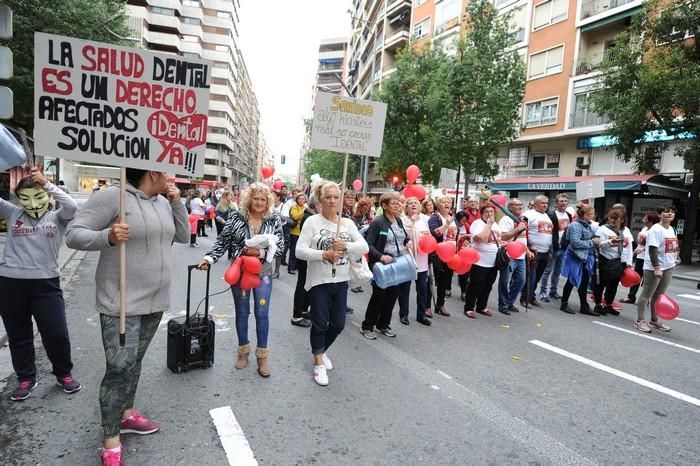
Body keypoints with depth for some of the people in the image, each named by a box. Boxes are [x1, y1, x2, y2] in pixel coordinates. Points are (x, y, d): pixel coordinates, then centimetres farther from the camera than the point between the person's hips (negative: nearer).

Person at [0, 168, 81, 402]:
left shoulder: (57, 218, 2)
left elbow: (72, 207, -17)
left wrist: (46, 183, -20)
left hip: (46, 283, -2)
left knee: (57, 334, 3)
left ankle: (63, 374, 25)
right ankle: (25, 378, 31)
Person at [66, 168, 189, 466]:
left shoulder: (163, 202, 7)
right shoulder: (113, 196, -14)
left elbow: (183, 236, 12)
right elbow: (73, 234, -14)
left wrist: (177, 203, 0)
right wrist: (108, 237, -33)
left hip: (154, 300, 7)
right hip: (121, 302, -7)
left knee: (134, 361, 19)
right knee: (120, 368, -5)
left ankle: (126, 414, 36)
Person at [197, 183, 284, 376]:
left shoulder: (274, 220, -5)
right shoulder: (236, 217, -6)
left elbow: (280, 247, -7)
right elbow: (222, 242, -4)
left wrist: (260, 251, -20)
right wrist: (209, 258, -16)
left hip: (263, 273, 0)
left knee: (262, 313, 5)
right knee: (241, 312, 13)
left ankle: (262, 354, 21)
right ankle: (243, 349, 32)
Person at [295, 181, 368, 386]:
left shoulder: (347, 223, 5)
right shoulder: (312, 221, -8)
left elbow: (364, 247, -2)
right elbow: (300, 250, -14)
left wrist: (346, 246, -19)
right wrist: (324, 255, -24)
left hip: (340, 281, 5)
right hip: (318, 281, -4)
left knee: (338, 323, 12)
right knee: (320, 323, 5)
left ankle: (321, 350, 40)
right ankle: (318, 363, 25)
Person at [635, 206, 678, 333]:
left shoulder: (672, 229, 13)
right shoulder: (656, 230, -14)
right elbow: (652, 250, -20)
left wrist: (675, 259, 15)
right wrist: (657, 268, -25)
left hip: (668, 267, 8)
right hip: (653, 268, -8)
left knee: (659, 295, 14)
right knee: (647, 294, -2)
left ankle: (654, 320, 24)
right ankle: (640, 321, 3)